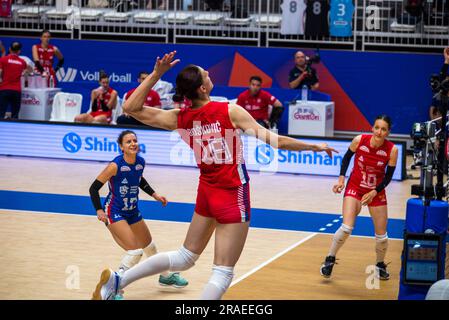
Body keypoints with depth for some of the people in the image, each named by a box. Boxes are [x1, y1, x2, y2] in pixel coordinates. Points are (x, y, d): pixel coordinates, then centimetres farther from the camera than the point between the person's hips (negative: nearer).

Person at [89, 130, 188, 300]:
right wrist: (99, 210, -28)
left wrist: (154, 195, 10)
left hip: (133, 212, 7)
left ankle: (165, 276, 48)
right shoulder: (115, 166, -25)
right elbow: (94, 188, -20)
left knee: (149, 245, 24)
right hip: (115, 213, -7)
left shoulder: (141, 162, -6)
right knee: (135, 251, -18)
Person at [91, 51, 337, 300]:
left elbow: (132, 108, 0)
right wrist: (314, 146, -4)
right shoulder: (230, 111, -17)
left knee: (184, 258, 22)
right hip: (232, 197, -6)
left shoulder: (180, 119, -4)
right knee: (223, 272, 0)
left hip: (206, 193, 6)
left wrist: (156, 74, -2)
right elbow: (272, 139, -15)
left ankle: (117, 280, 19)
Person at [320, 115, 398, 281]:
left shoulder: (392, 150, -18)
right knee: (346, 228, -18)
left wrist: (374, 192, -16)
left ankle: (380, 265, 32)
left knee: (381, 235, 6)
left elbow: (388, 176, -7)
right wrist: (341, 179, -8)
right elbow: (347, 157, 1)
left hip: (376, 191, 1)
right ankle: (330, 259, 3)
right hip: (355, 187, -1)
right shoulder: (359, 140, -19)